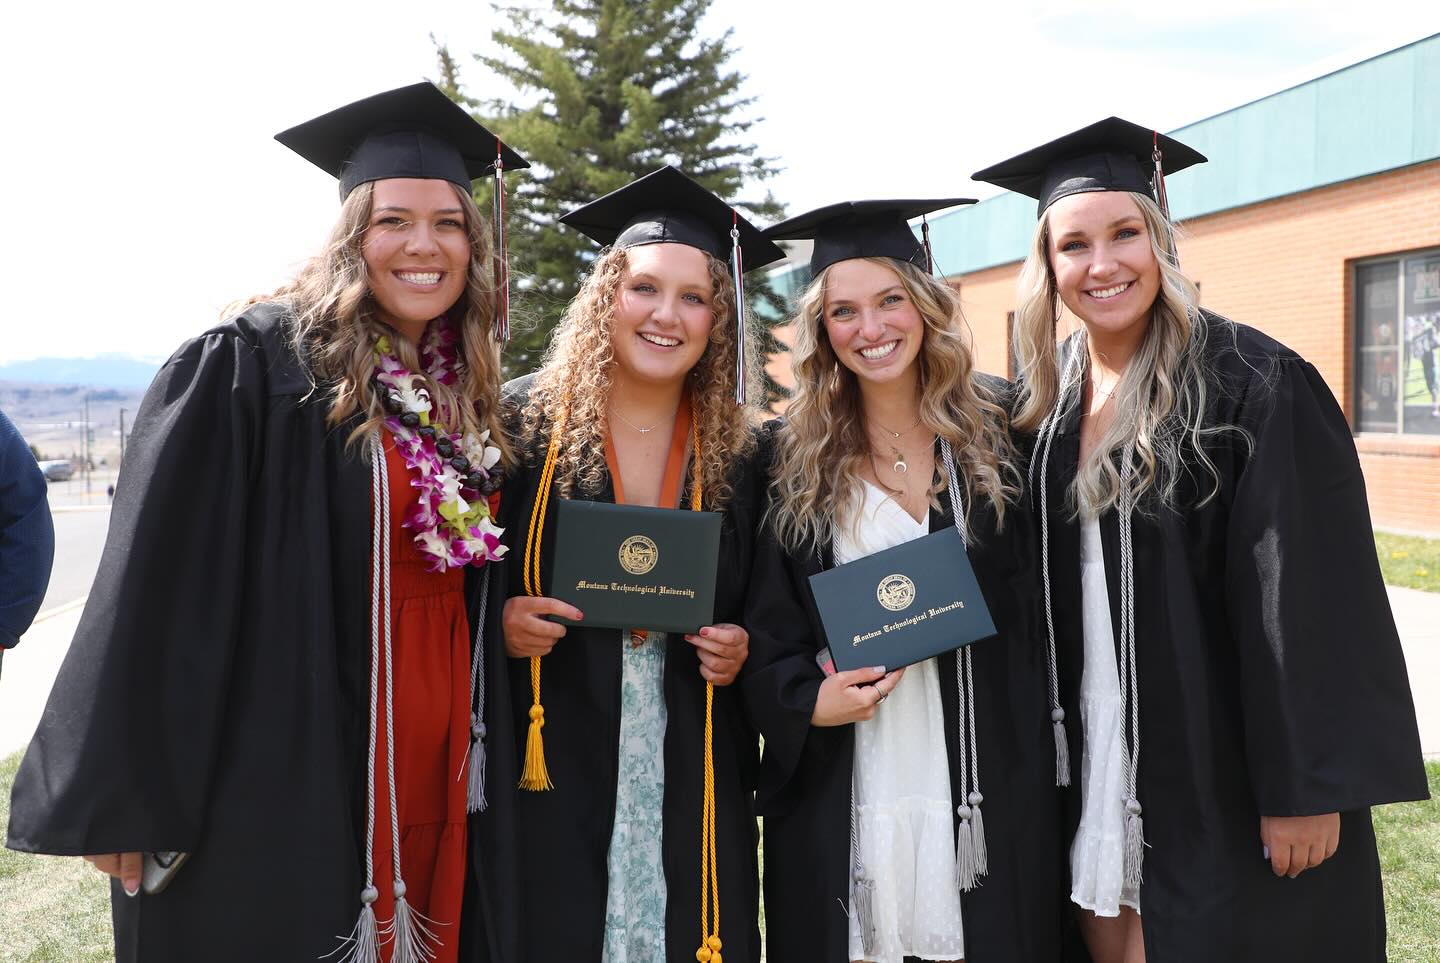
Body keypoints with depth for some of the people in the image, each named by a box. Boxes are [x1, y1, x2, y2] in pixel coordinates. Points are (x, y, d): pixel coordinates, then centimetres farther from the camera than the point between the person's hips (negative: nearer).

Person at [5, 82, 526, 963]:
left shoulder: (464, 394, 9)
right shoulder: (251, 365, -11)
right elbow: (160, 583, -13)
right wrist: (121, 796, -13)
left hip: (432, 758, 6)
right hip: (282, 771, -6)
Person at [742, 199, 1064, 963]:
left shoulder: (998, 431, 2)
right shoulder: (795, 457, 1)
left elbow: (1041, 600, 4)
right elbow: (767, 636, 2)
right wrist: (811, 700, -15)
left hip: (992, 780, 1)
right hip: (842, 790, 0)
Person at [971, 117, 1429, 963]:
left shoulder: (1253, 385, -15)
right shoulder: (1054, 394, 5)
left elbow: (1309, 603, -16)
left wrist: (1307, 790, -16)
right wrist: (1057, 747, 9)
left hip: (1221, 776, -5)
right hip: (1097, 759, 6)